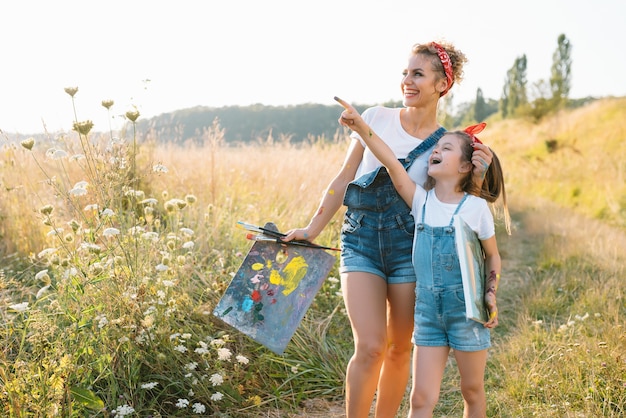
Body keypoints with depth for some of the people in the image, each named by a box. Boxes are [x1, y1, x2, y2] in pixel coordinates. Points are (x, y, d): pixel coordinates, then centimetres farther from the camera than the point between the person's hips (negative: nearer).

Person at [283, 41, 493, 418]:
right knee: (370, 347, -12)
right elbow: (344, 179, 9)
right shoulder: (376, 118, 5)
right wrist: (312, 230, 7)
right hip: (361, 240, -1)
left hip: (410, 245, 1)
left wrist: (476, 178, -12)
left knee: (400, 348, 9)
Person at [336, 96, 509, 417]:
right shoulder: (421, 200, 1)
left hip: (466, 310, -2)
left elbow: (493, 256, 6)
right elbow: (392, 163, -12)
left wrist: (491, 294, -7)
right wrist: (362, 128, -24)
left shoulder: (476, 207, -5)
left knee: (472, 392, 13)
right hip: (427, 310, 2)